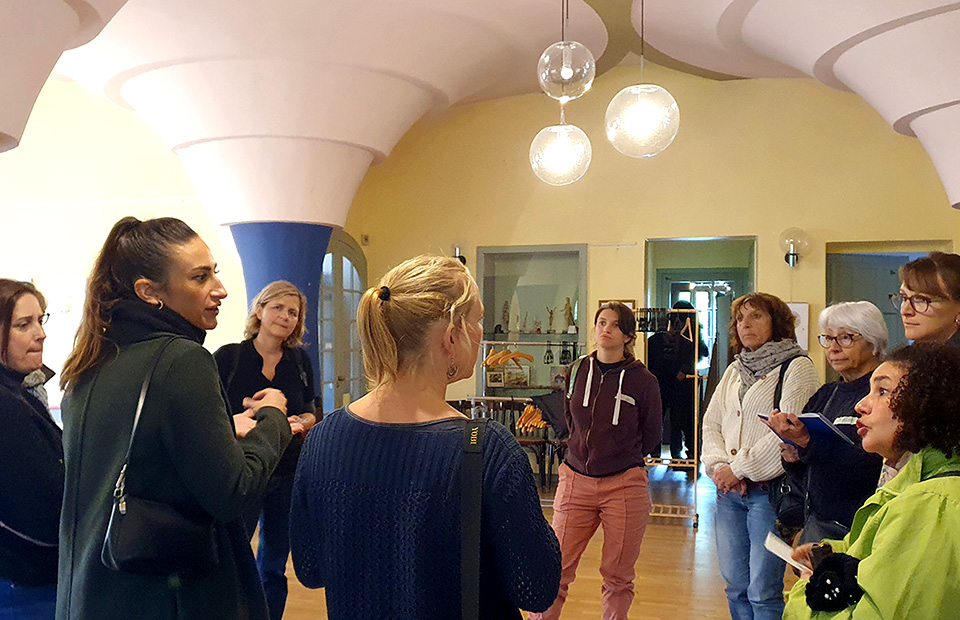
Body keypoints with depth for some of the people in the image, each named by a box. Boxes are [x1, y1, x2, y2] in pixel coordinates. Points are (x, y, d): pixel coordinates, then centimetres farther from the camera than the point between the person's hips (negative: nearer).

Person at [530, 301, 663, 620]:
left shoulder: (643, 380, -5)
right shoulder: (576, 372, 5)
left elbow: (652, 433, 8)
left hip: (624, 487, -2)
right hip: (575, 482, 2)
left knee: (618, 578, 9)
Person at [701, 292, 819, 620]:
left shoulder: (797, 367, -4)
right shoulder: (734, 371, 17)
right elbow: (711, 424, 14)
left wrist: (738, 468, -13)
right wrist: (718, 465, -4)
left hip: (769, 490, -6)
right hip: (729, 492, 6)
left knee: (763, 592, -3)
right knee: (735, 586, 11)